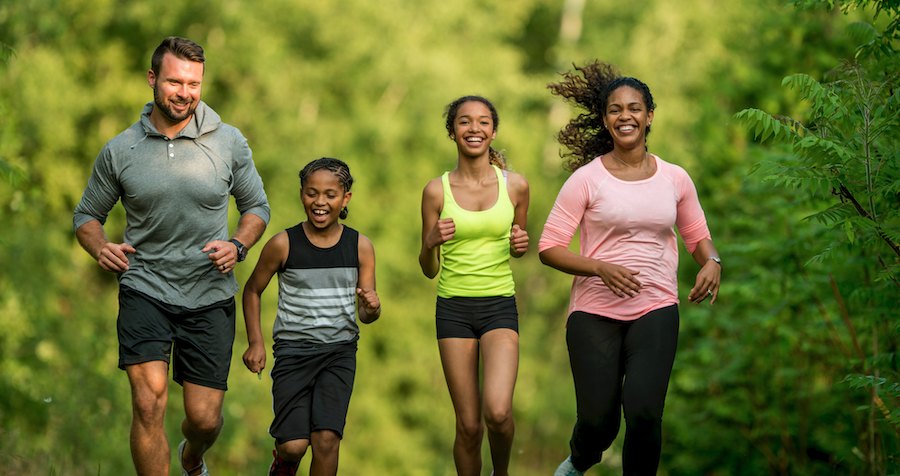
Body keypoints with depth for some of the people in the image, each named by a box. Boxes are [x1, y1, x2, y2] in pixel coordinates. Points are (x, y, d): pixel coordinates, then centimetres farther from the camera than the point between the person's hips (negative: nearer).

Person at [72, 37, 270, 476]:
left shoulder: (229, 143, 0)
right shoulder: (119, 151, -1)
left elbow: (256, 206, 11)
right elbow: (87, 214, 11)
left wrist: (238, 246, -9)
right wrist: (100, 248, -11)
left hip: (210, 294, 1)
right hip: (145, 288, -1)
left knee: (204, 418, 4)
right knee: (149, 403, -20)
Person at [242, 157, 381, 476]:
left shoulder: (360, 247, -1)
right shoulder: (283, 244, -6)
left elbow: (366, 315, 4)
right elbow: (253, 290, 9)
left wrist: (372, 309, -20)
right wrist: (255, 342, 1)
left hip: (340, 351, 1)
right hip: (294, 350, -1)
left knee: (326, 440, -12)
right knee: (295, 445, -8)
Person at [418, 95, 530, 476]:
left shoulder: (515, 185, 1)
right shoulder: (437, 191, -1)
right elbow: (429, 270, 5)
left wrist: (521, 244, -5)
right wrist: (431, 242, -16)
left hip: (500, 306, 0)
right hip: (454, 308, 0)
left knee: (498, 412, -19)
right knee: (468, 425, 1)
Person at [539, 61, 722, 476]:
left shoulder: (675, 178, 7)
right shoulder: (586, 179, -3)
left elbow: (698, 236, 19)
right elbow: (549, 248, -3)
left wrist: (712, 263, -5)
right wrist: (601, 268, -19)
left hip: (656, 308, 1)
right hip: (595, 311, -1)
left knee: (644, 414, -18)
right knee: (598, 423, -2)